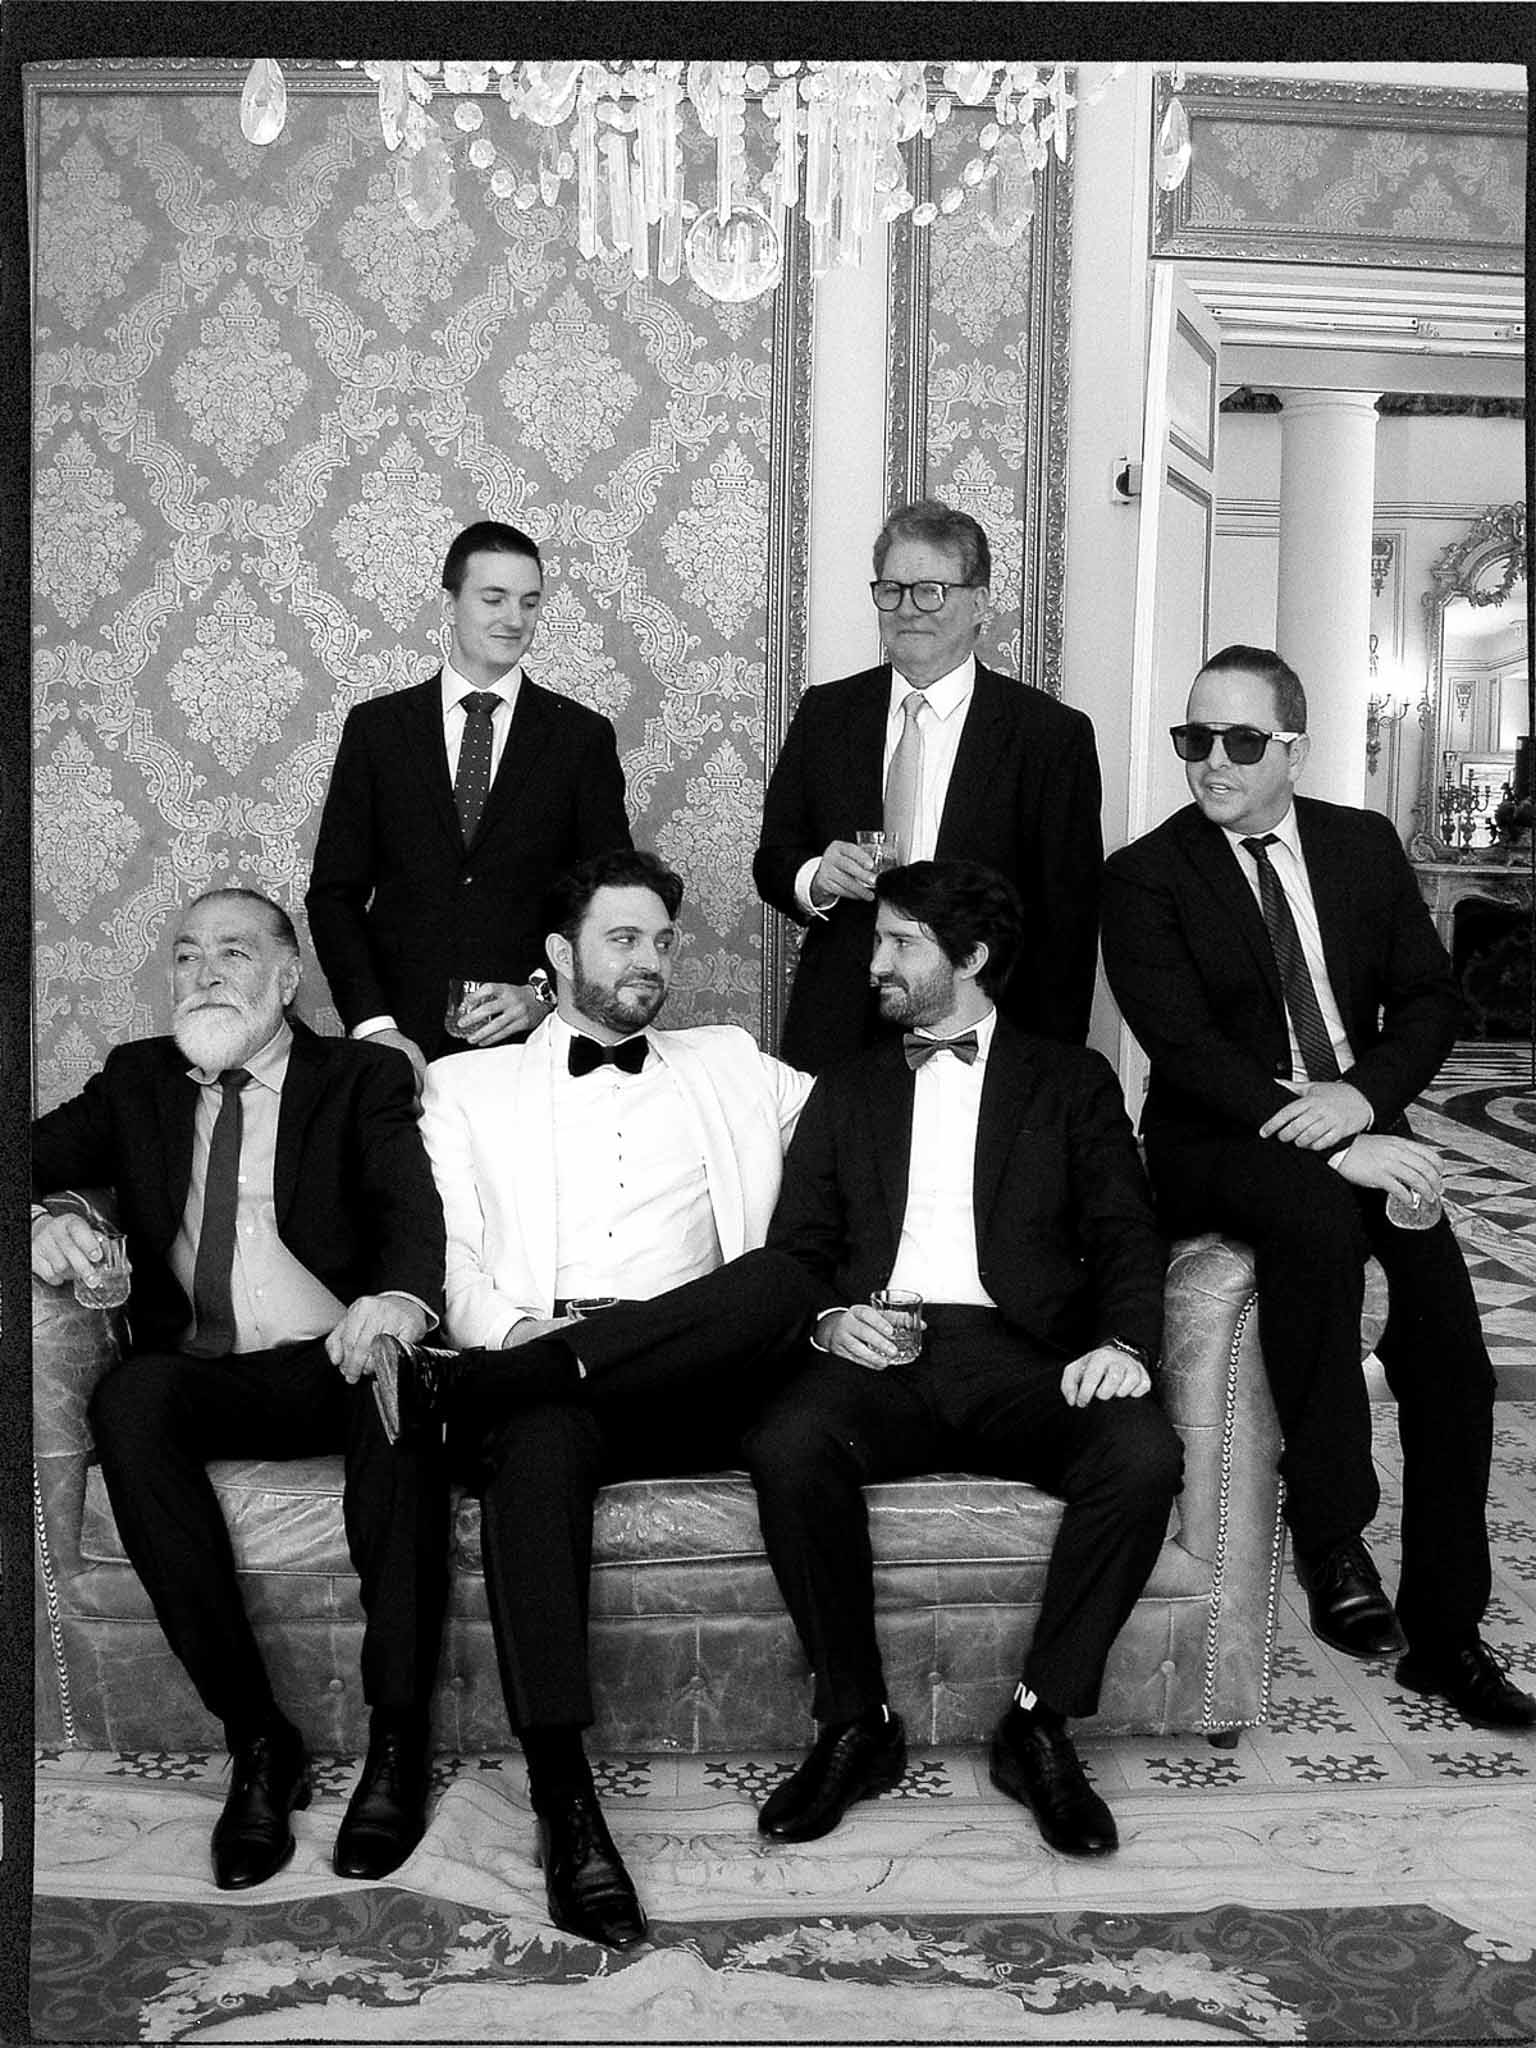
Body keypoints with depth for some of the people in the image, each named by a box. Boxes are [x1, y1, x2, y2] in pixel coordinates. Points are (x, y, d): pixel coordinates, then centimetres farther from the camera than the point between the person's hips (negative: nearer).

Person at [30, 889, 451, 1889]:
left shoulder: (364, 1078, 7)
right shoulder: (138, 1078, 18)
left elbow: (411, 1203, -9)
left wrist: (401, 1299, -33)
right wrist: (54, 1212, -15)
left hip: (336, 1365, -2)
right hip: (205, 1379, 3)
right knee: (127, 1396, -30)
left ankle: (397, 1740, -25)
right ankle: (257, 1738, -22)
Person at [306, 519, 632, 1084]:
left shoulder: (582, 736, 5)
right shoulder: (376, 726, 7)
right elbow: (334, 894, 5)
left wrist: (543, 995, -11)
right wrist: (374, 1025, -7)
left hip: (531, 1040, 0)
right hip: (400, 1042, 1)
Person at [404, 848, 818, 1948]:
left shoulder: (729, 1065, 25)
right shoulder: (469, 1084, 21)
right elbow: (443, 1255, 9)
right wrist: (509, 1329, -11)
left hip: (686, 1384, 1)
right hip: (531, 1375, -1)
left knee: (778, 1279, -32)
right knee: (534, 1442, -37)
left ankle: (460, 1386, -27)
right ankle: (565, 1801, -34)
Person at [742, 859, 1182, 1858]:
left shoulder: (1070, 1081, 18)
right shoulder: (846, 1091, 23)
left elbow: (1125, 1234, 7)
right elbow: (796, 1248, 15)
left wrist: (1124, 1342, -13)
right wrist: (828, 1317, -8)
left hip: (1018, 1352, 0)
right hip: (878, 1352, 1)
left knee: (1144, 1454, -30)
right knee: (787, 1447, -32)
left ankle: (1041, 1722, -11)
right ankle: (857, 1725, -12)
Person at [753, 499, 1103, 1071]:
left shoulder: (1052, 735, -4)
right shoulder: (824, 713, 7)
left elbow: (1068, 920, -5)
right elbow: (772, 862, 11)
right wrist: (815, 878, -12)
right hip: (833, 1034, 3)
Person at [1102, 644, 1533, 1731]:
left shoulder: (1366, 843, 10)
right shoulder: (1146, 875, -4)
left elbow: (1431, 997, 7)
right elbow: (1184, 1047, -14)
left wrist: (1363, 1094, -14)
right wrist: (1323, 1142, -24)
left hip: (1360, 1123, 4)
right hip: (1220, 1143, -3)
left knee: (1447, 1327, -18)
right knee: (1317, 1214, -36)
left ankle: (1444, 1631, -3)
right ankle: (1330, 1537, -23)